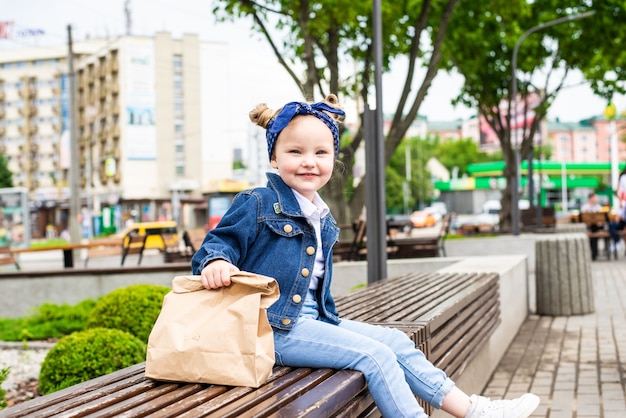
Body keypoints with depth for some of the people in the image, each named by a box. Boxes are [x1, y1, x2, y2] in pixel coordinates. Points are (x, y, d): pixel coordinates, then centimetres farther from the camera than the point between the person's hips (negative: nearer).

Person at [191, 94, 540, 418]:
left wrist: (327, 317, 19)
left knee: (396, 341, 4)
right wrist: (217, 262, -34)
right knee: (373, 355, -17)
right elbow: (221, 241, -12)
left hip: (313, 320, 9)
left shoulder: (323, 220, 17)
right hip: (274, 328, -9)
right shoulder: (257, 205, -9)